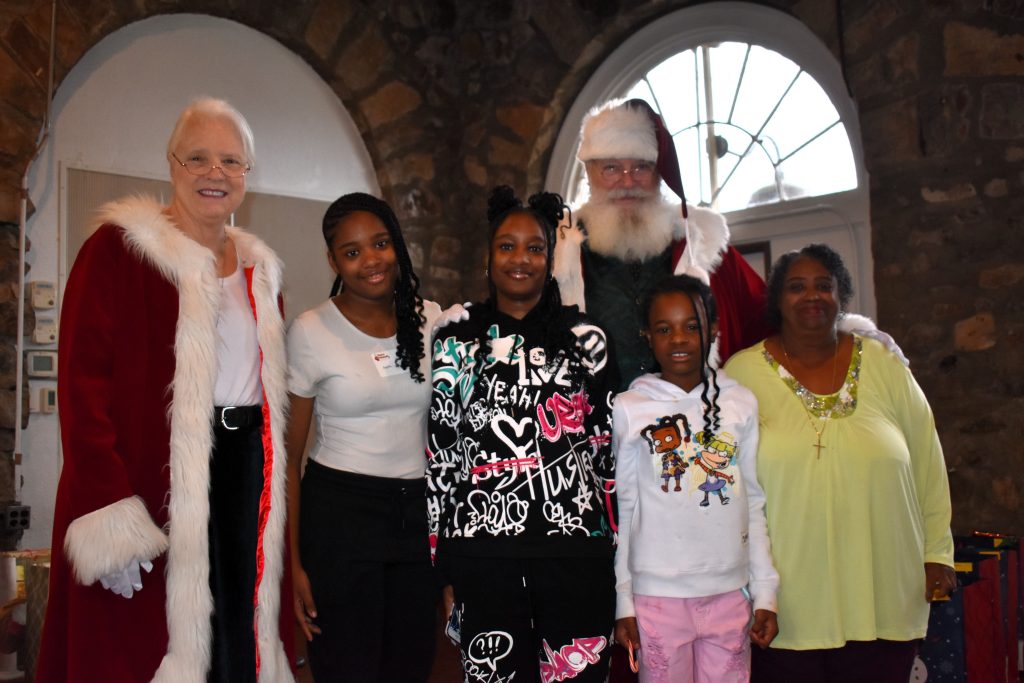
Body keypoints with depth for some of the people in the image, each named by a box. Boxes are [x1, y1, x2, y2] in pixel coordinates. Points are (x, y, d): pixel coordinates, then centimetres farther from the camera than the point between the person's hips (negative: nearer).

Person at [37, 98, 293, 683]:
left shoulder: (260, 269, 14)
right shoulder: (121, 247, -5)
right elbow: (83, 381, -12)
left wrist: (272, 495, 8)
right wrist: (107, 518, -19)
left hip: (245, 475, 6)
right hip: (153, 474, -5)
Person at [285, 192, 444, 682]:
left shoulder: (431, 319, 2)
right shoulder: (311, 332, -7)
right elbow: (288, 456, -4)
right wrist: (293, 563, -8)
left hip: (420, 512, 4)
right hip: (339, 512, -3)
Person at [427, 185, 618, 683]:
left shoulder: (585, 340, 6)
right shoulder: (456, 344, 7)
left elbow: (608, 449, 8)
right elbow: (439, 456, 7)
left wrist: (616, 547, 5)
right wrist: (444, 569, 5)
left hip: (575, 548, 0)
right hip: (482, 550, 1)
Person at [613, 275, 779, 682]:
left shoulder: (741, 404, 4)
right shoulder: (629, 409, -2)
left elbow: (754, 503, 8)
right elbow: (621, 508, 2)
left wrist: (765, 592, 6)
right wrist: (622, 600, 1)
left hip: (730, 592, 2)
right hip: (658, 596, -2)